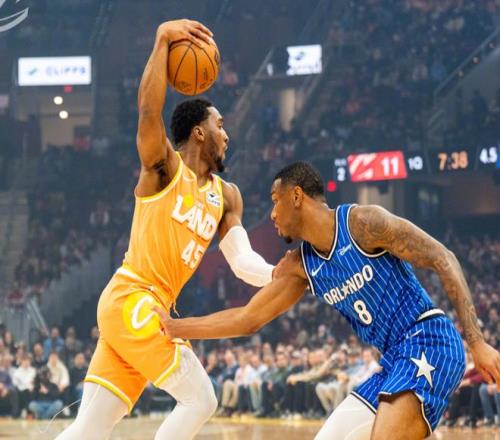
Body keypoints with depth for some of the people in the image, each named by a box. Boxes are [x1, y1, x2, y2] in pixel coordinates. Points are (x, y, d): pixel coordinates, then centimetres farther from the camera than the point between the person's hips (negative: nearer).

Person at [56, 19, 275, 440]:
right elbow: (149, 111, -22)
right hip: (131, 299, -8)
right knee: (200, 400, -9)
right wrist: (163, 41, -24)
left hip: (149, 310, 8)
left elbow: (241, 259, 8)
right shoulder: (164, 167, -3)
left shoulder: (226, 196, 17)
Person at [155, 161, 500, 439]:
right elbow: (246, 319, 19)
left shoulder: (362, 222, -11)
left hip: (428, 344, -9)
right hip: (391, 362, 9)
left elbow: (443, 260, -13)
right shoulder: (299, 267, 12)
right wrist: (173, 327, 14)